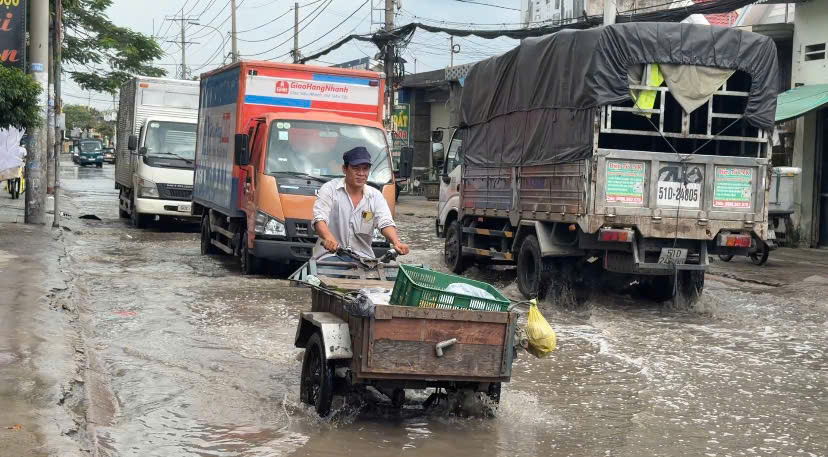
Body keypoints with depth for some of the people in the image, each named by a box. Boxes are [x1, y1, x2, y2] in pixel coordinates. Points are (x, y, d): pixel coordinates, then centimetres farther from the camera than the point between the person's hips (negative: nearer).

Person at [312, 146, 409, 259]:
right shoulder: (329, 189, 1)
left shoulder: (376, 196, 11)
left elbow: (386, 223, -3)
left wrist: (396, 243, -27)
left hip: (362, 257, 3)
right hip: (329, 255, -3)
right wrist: (328, 238, -37)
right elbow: (319, 219, -14)